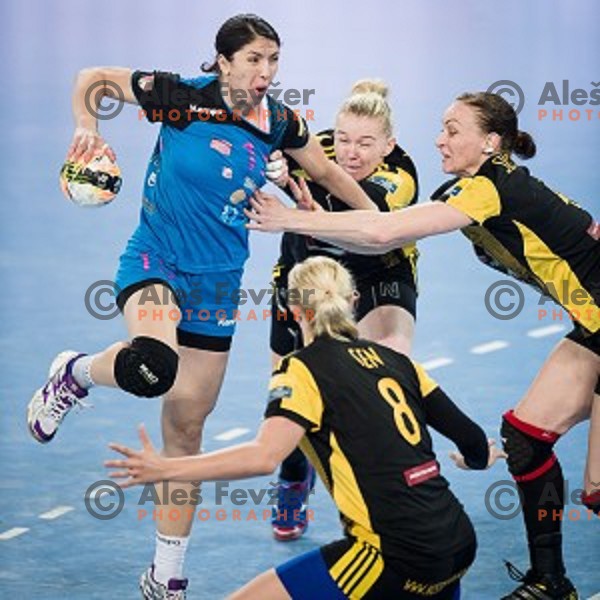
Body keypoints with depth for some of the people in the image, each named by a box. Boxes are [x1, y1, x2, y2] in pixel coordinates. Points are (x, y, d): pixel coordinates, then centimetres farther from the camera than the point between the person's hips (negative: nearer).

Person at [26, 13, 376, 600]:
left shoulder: (277, 121, -1)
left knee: (186, 428, 8)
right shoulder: (184, 97, -14)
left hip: (217, 281, 4)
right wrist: (87, 125, -22)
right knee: (153, 366, -38)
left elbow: (327, 171, 18)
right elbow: (93, 78, -4)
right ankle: (75, 373, -1)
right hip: (154, 262, -4)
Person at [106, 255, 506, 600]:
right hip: (459, 547, 7)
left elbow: (263, 458, -18)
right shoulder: (395, 361, 15)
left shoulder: (304, 369, -2)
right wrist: (480, 457, 40)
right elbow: (472, 439, 16)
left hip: (399, 557, -7)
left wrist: (166, 469, -14)